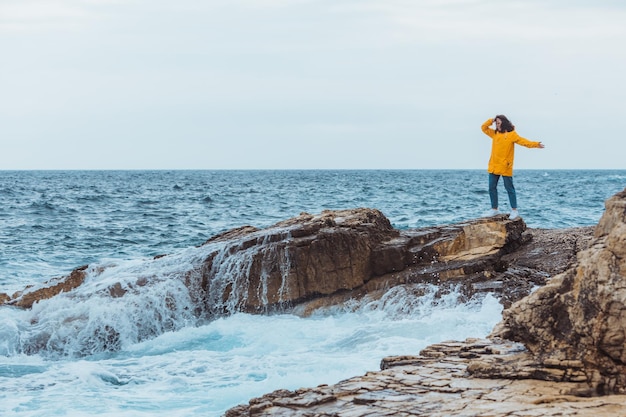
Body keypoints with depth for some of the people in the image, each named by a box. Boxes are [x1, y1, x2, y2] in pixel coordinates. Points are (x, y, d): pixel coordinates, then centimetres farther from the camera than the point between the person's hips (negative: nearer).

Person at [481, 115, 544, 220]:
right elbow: (484, 128, 19)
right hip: (493, 166, 6)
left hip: (505, 167, -6)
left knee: (509, 188, -2)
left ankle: (514, 211, 2)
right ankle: (494, 209, 19)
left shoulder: (512, 134, -5)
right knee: (492, 188, 9)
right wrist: (491, 121, 4)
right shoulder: (495, 133, 13)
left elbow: (523, 141, -13)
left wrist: (535, 144, -27)